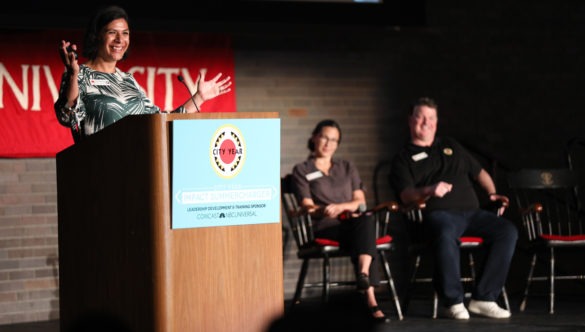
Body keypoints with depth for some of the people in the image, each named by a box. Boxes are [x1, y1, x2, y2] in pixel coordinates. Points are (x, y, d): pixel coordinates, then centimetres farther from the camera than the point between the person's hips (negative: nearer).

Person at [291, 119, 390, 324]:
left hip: (353, 224, 3)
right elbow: (308, 207, 0)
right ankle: (370, 299, -50)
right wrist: (324, 210, -23)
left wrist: (341, 207, -9)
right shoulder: (302, 171, 12)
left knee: (366, 221, -36)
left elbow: (360, 202, 13)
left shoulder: (347, 168, 24)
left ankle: (364, 275, -56)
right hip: (324, 229, -3)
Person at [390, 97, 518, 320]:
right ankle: (453, 301, -28)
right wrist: (429, 190, -23)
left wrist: (492, 193, 14)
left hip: (471, 212, 5)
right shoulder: (404, 158, 15)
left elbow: (479, 172, 34)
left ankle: (483, 298, -22)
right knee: (445, 235, -42)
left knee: (507, 231, -23)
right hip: (439, 214, -5)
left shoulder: (451, 146, 31)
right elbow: (406, 195, -2)